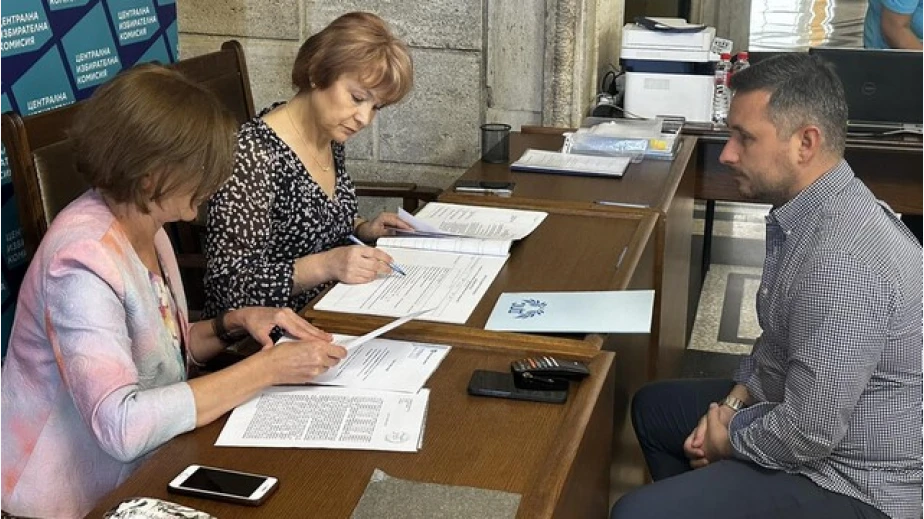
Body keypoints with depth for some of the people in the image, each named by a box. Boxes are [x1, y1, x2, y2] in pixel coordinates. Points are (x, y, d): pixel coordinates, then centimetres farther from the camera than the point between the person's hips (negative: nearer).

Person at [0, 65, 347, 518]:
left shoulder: (143, 226, 1)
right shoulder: (83, 260, -25)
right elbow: (122, 426, -34)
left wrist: (234, 324, -5)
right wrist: (267, 369, -27)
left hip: (138, 471, 8)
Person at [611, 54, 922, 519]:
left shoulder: (842, 261, -32)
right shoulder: (810, 210, -1)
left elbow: (806, 437, -28)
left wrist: (729, 440, -11)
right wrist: (735, 401, 0)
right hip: (808, 412, 10)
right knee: (654, 407, 21)